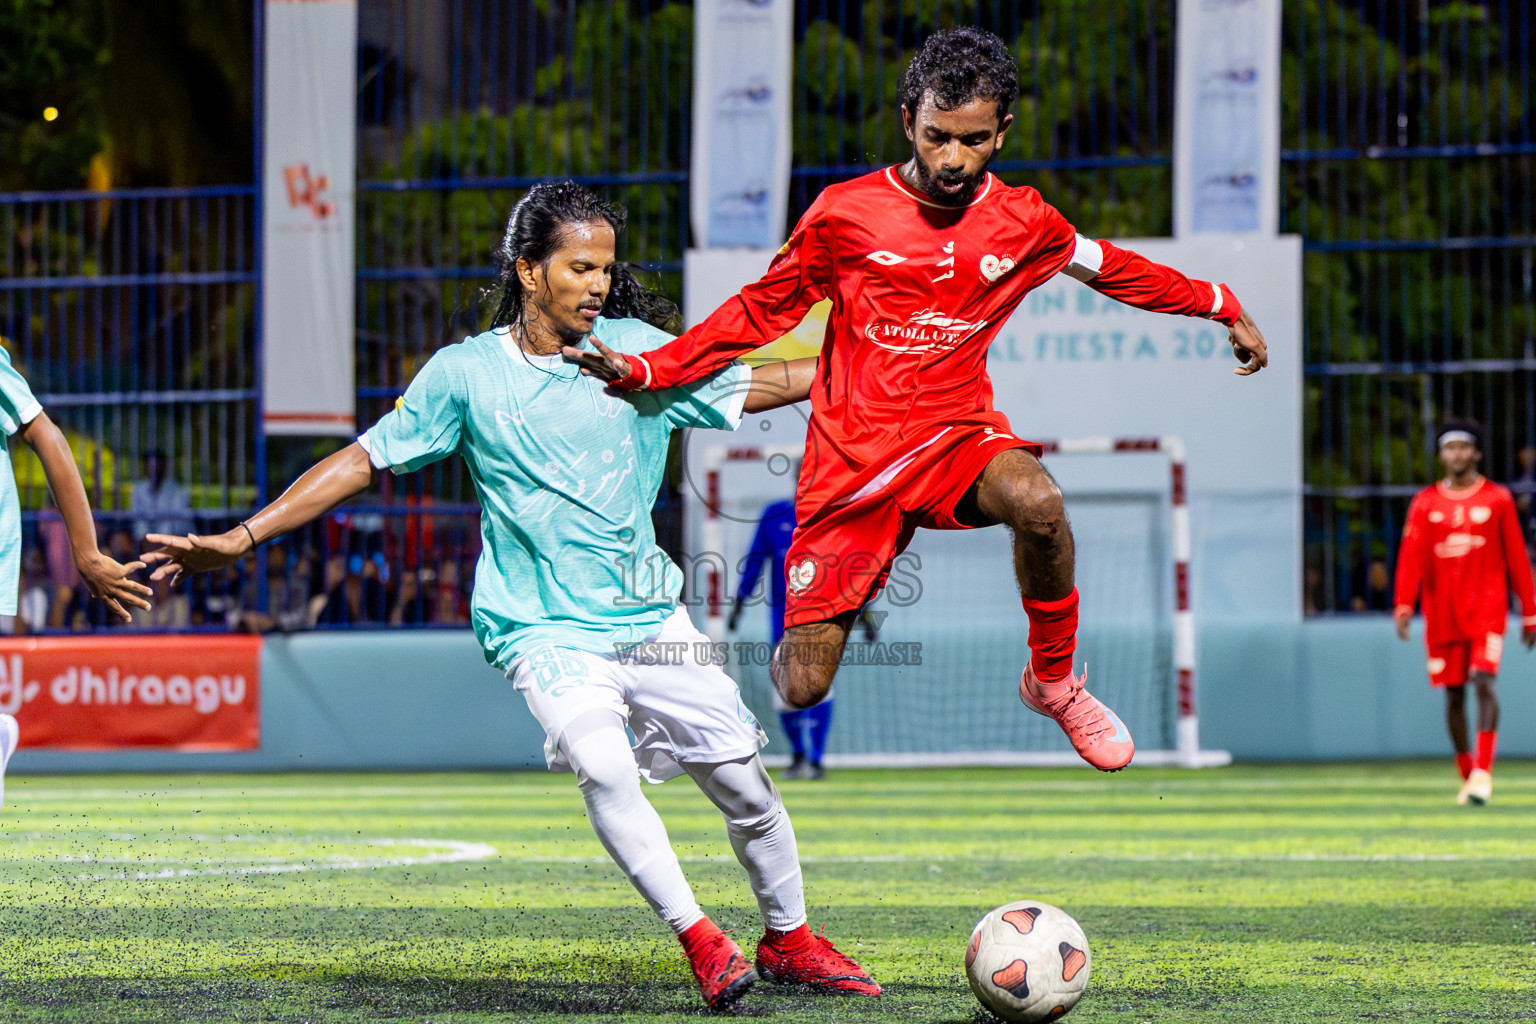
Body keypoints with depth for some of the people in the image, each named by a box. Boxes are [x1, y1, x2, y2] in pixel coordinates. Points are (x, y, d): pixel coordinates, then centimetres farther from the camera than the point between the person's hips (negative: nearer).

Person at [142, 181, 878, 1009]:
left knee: (740, 777, 3)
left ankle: (789, 939, 26)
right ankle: (698, 939, -19)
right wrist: (240, 538, 0)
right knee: (602, 766, -28)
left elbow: (744, 388, 12)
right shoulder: (467, 373, -2)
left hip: (649, 615, 3)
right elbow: (365, 459, 3)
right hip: (545, 627, -3)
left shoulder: (636, 348, 2)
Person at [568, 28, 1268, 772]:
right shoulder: (844, 214, -4)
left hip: (958, 434, 1)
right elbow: (762, 310, 6)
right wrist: (645, 370, -2)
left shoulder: (1022, 221, 2)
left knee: (1038, 502, -36)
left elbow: (1110, 269, 20)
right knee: (803, 689, -6)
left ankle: (1054, 683, -10)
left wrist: (1222, 308, 23)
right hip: (853, 460, -1)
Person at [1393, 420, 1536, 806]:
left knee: (1484, 682, -17)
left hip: (1487, 607, -2)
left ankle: (1483, 772, -20)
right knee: (1453, 694, 5)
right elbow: (1411, 557, -1)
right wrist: (1404, 605, -15)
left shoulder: (1497, 499, 4)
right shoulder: (1425, 503, 6)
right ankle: (1467, 775, 18)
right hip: (1442, 612, 2)